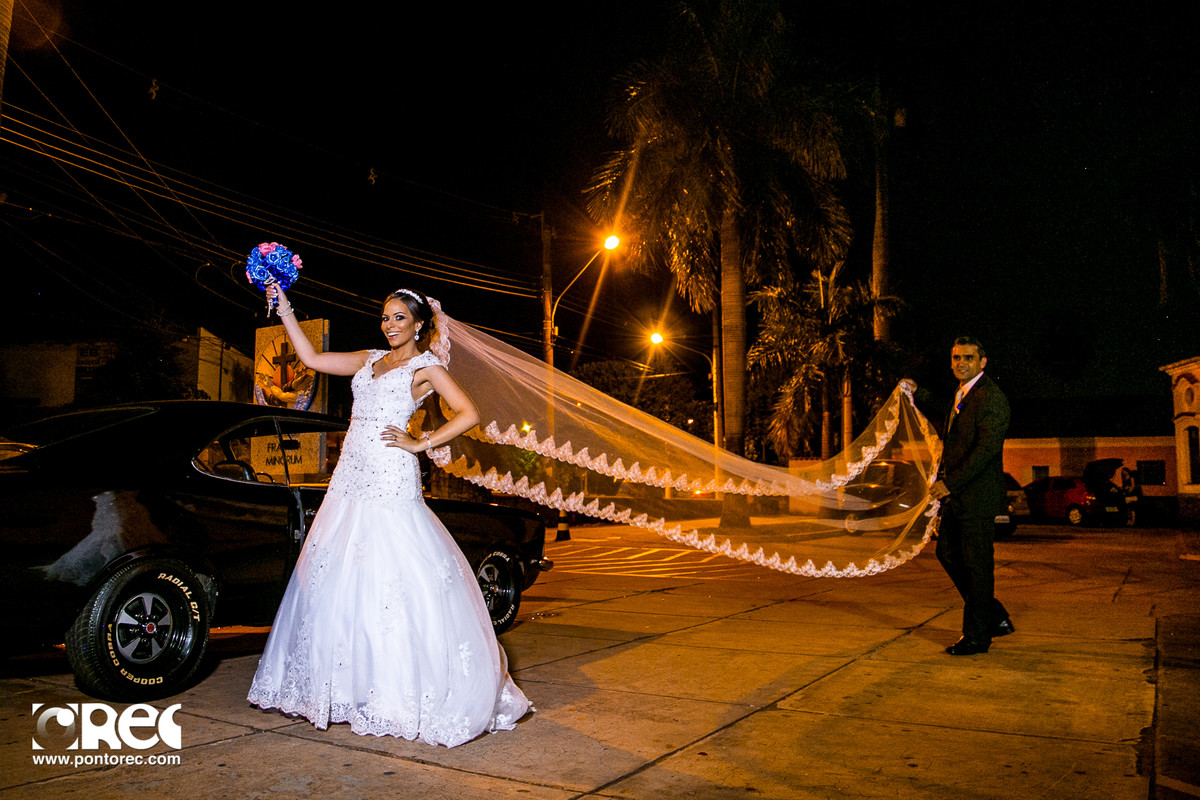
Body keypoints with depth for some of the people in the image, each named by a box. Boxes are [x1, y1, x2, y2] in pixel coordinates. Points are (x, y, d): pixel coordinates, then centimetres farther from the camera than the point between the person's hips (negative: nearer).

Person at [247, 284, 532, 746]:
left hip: (391, 480, -7)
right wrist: (283, 309, 18)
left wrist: (420, 444, -9)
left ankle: (404, 692, 0)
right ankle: (354, 686, 18)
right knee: (340, 578, 7)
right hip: (351, 478, 7)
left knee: (393, 578, -8)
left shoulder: (425, 366, 2)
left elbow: (468, 414, -7)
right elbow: (312, 358, 20)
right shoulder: (370, 360, 20)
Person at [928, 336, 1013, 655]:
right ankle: (995, 617, 25)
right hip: (957, 494, 10)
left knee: (977, 563, -1)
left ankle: (977, 636, 10)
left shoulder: (991, 397, -13)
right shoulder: (960, 397, 17)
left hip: (978, 496, -10)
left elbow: (988, 447, -22)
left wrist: (950, 483, -23)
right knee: (947, 552, 13)